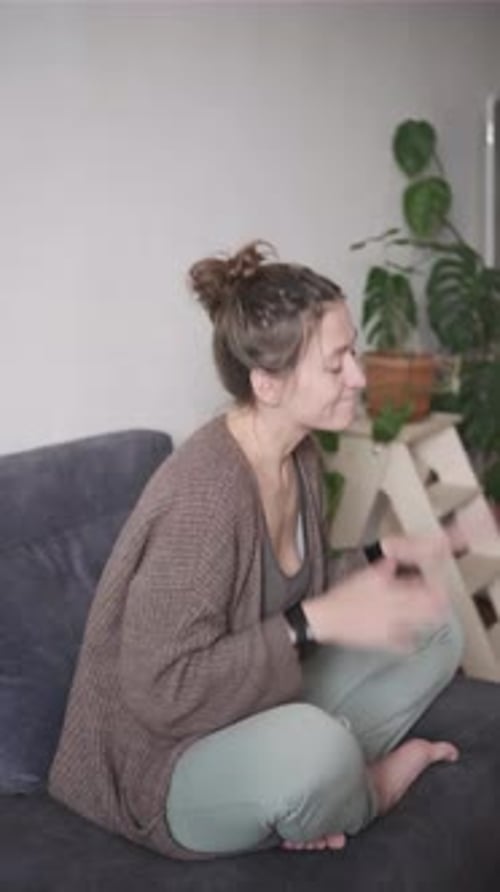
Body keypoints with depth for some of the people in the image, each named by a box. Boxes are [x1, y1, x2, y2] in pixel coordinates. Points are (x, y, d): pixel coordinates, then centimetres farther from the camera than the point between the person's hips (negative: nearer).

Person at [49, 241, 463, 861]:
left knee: (435, 628, 7)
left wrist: (379, 561, -4)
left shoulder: (299, 455, -2)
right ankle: (363, 794, -2)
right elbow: (163, 694, -29)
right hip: (170, 764, -8)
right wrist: (316, 621, -29)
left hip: (266, 708, 9)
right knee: (314, 745, -38)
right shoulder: (203, 494, -30)